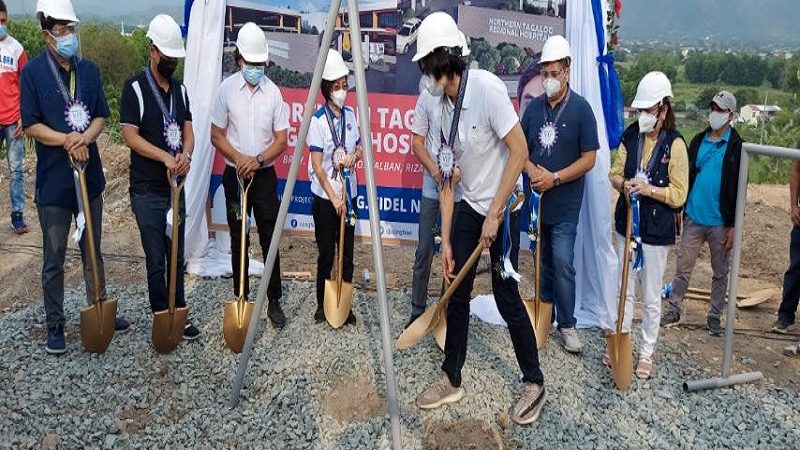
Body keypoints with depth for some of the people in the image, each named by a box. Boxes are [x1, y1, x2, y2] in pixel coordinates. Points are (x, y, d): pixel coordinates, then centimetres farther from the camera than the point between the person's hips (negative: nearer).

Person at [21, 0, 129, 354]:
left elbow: (100, 116, 4)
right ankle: (55, 324, 19)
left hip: (89, 174, 4)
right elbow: (31, 125, -9)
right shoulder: (33, 72, -8)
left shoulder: (89, 70, 4)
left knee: (92, 250, 17)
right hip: (53, 179, -4)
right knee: (53, 258, 7)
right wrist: (67, 140, -21)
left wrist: (85, 139, -15)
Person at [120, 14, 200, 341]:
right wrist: (166, 158, -25)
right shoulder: (135, 87, -8)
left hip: (176, 186, 5)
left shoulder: (179, 89, 10)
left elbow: (188, 130, 6)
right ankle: (162, 318, 16)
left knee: (177, 256, 12)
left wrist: (186, 155, -15)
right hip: (147, 191, -5)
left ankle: (179, 313, 23)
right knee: (156, 260, 3)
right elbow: (130, 136, -14)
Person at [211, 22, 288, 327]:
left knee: (270, 240, 2)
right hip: (235, 175, 0)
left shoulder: (273, 92, -3)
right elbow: (216, 135, 0)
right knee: (238, 241, 9)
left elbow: (281, 139, -2)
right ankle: (241, 299, 21)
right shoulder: (227, 89, -4)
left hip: (265, 175, 0)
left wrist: (258, 160, -17)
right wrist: (239, 159, -15)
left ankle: (274, 301, 12)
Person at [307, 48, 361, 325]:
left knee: (347, 253, 9)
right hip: (325, 196, -5)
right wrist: (333, 198, -18)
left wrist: (353, 157, -8)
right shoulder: (317, 120, -11)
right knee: (326, 253, 5)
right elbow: (317, 165, -14)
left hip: (348, 194, 5)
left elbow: (359, 147, 16)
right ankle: (322, 304, 21)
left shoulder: (350, 114, 5)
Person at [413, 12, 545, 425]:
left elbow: (519, 151, -22)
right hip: (469, 207, 7)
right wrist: (446, 241, 3)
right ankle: (451, 380, 23)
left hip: (503, 208, -7)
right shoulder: (445, 105, 2)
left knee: (506, 297, -1)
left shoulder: (485, 87, -20)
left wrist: (494, 215, -20)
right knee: (456, 293, 8)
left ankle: (534, 383, 18)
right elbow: (448, 180, 4)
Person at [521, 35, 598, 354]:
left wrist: (555, 178, -17)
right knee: (542, 262, 15)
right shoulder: (534, 107, 5)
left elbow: (589, 159, -9)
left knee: (563, 264, -6)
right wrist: (532, 170, -11)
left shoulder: (581, 109, -7)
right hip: (536, 197, 4)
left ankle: (567, 325, 7)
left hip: (564, 204, -4)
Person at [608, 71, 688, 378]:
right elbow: (615, 172, 7)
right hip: (627, 223, 4)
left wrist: (649, 189, -26)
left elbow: (679, 194, -12)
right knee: (625, 290, 16)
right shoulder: (631, 135, -1)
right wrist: (623, 184, -14)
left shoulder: (674, 144, -13)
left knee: (651, 297, 8)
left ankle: (646, 353, 23)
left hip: (656, 229, -4)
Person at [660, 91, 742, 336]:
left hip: (720, 223, -3)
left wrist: (733, 226, -9)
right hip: (694, 218, 3)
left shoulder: (737, 146, -6)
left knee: (720, 272, 10)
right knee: (683, 267, 8)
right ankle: (674, 309, 20)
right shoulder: (699, 140, 6)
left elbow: (739, 189, -7)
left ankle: (715, 316, 22)